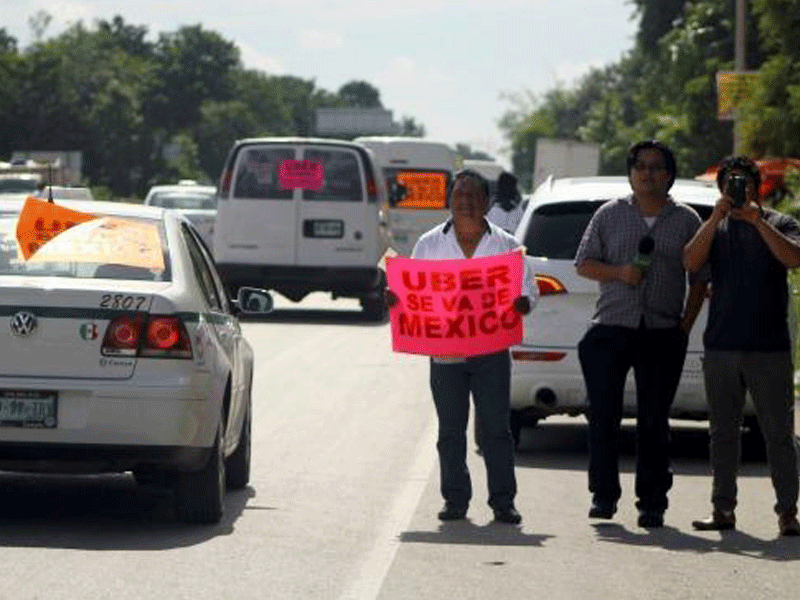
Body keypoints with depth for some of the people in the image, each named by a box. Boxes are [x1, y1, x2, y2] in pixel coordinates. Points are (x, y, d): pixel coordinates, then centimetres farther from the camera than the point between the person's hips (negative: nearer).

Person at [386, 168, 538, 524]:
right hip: (444, 352, 1)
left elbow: (527, 288, 6)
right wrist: (395, 298, -14)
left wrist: (523, 303, -17)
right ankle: (455, 500, 12)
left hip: (491, 351, -1)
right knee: (450, 430, 5)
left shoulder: (505, 245, 6)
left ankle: (503, 501, 2)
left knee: (496, 428, -3)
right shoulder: (429, 245, 8)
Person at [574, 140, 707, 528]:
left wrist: (686, 324, 1)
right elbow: (585, 264, 10)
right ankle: (603, 495, 7)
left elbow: (699, 278, 11)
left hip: (663, 333, 0)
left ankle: (652, 502, 5)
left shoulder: (686, 220, 9)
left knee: (654, 422, -1)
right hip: (611, 327, 0)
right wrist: (619, 272, -8)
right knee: (604, 416, -3)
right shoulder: (610, 215, 9)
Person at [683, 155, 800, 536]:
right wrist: (716, 218, -12)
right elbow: (691, 263, -3)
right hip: (721, 347, 3)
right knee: (723, 432, 7)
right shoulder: (715, 228, 13)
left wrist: (757, 220, -18)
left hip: (769, 347, -3)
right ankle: (723, 508, 13)